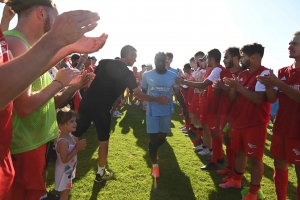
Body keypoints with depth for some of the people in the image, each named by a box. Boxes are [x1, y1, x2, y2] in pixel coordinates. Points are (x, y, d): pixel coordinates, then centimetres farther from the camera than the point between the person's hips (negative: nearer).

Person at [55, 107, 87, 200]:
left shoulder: (69, 135, -5)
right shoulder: (62, 141, -33)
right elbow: (65, 159, -31)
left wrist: (78, 146, -10)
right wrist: (78, 148, -30)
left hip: (69, 169, 8)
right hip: (64, 170, -8)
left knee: (67, 190, 26)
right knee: (65, 191, 12)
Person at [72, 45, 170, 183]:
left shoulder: (104, 62, 12)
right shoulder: (127, 73, -2)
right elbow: (139, 95, 0)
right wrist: (157, 99, 10)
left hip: (87, 102, 5)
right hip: (102, 108, -5)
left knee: (75, 135, 13)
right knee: (104, 140, 12)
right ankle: (101, 173, 24)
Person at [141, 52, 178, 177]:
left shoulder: (173, 76, -4)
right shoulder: (147, 75, -5)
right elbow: (143, 92, 9)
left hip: (167, 111, 2)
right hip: (152, 111, -1)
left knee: (162, 137, 15)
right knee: (153, 138, 3)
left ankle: (153, 149, 49)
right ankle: (154, 165, 23)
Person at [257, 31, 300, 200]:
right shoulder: (283, 72, 8)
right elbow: (273, 99, 5)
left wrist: (278, 83, -25)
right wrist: (269, 85, -13)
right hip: (280, 128, 6)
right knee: (280, 164, 13)